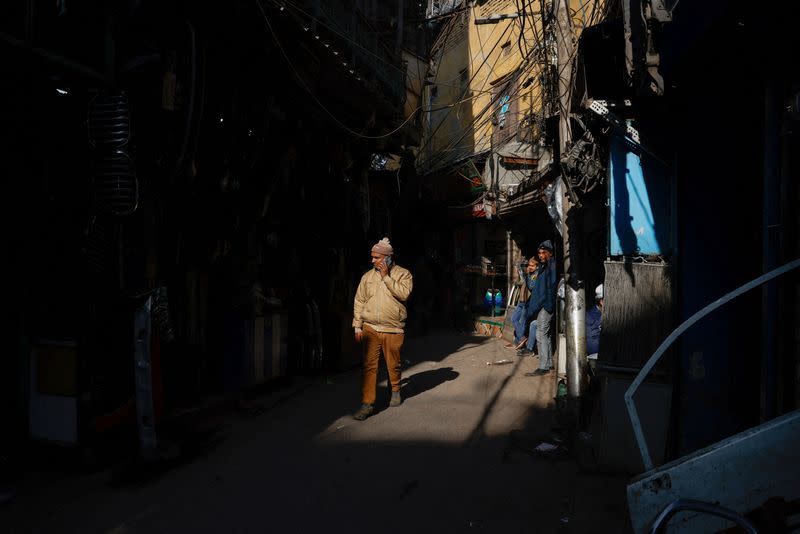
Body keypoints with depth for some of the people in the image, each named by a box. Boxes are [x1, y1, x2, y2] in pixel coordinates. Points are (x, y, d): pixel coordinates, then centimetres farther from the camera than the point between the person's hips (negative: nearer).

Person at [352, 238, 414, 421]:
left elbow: (404, 294, -17)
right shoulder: (368, 276, 8)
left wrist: (386, 276, -15)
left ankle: (395, 391, 38)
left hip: (393, 330, -1)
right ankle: (368, 404, -1)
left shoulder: (403, 274, 0)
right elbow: (359, 301, 10)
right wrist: (357, 326, 6)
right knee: (369, 366, -5)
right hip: (370, 329, 2)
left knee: (393, 364, 12)